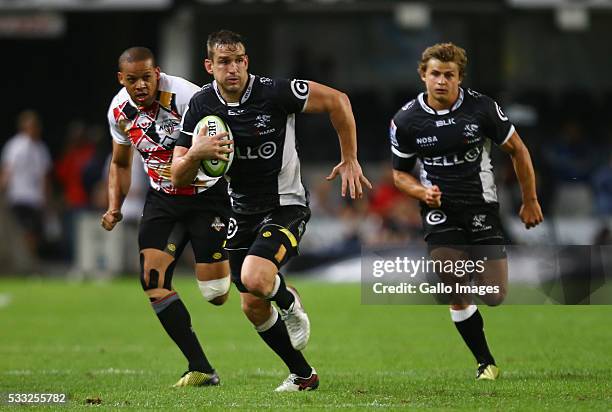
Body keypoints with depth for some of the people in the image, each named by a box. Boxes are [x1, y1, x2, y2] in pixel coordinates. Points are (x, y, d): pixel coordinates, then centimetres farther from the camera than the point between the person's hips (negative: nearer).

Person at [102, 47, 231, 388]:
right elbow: (121, 163, 15)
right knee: (153, 281, -10)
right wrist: (114, 207, 2)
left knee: (216, 292, -12)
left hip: (207, 194, -6)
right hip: (162, 199, 6)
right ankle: (201, 369, -4)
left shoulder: (185, 97, -23)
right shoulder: (120, 111, -3)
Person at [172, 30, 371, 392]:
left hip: (286, 205, -6)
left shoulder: (274, 92, -20)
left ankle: (291, 303, 6)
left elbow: (337, 101, -9)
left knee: (255, 278, -30)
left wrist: (350, 160, -7)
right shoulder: (201, 105, -6)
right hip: (243, 212, 6)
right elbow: (179, 177, -4)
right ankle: (303, 375, 27)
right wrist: (195, 153, -26)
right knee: (253, 307, 8)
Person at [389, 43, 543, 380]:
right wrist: (422, 192, -11)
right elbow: (400, 172, 10)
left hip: (482, 209, 0)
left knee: (495, 297, -7)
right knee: (457, 298, -12)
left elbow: (517, 150, 6)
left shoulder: (482, 108, -6)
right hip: (440, 210, 0)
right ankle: (487, 363, 3)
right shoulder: (405, 121, -3)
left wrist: (530, 201, 7)